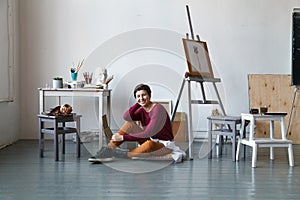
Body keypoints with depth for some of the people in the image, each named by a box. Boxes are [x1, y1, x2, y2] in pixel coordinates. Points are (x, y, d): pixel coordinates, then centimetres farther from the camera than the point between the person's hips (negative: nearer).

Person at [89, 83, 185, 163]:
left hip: (165, 144, -7)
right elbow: (126, 117, -16)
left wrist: (123, 137, -27)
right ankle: (108, 149, -16)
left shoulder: (158, 109, -19)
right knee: (129, 124, -7)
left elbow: (147, 133, -26)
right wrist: (138, 103, -9)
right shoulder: (142, 110, 4)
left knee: (149, 144, -41)